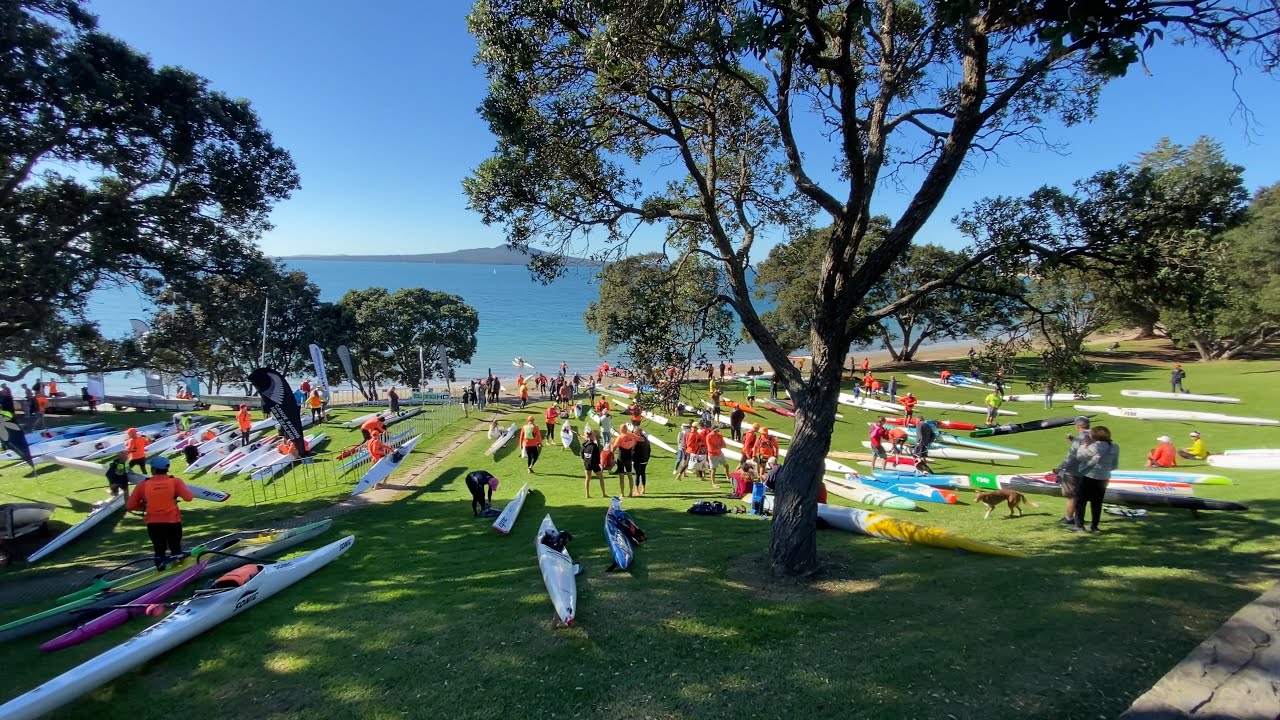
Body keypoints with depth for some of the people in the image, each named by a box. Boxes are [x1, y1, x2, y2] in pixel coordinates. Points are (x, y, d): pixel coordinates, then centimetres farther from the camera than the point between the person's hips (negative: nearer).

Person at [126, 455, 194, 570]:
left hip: (153, 524, 1)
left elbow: (130, 505, -4)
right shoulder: (175, 482, -11)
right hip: (173, 522, -1)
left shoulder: (143, 484, -7)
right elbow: (189, 497, -21)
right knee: (176, 549, 17)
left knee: (159, 550, 18)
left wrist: (143, 506, 16)